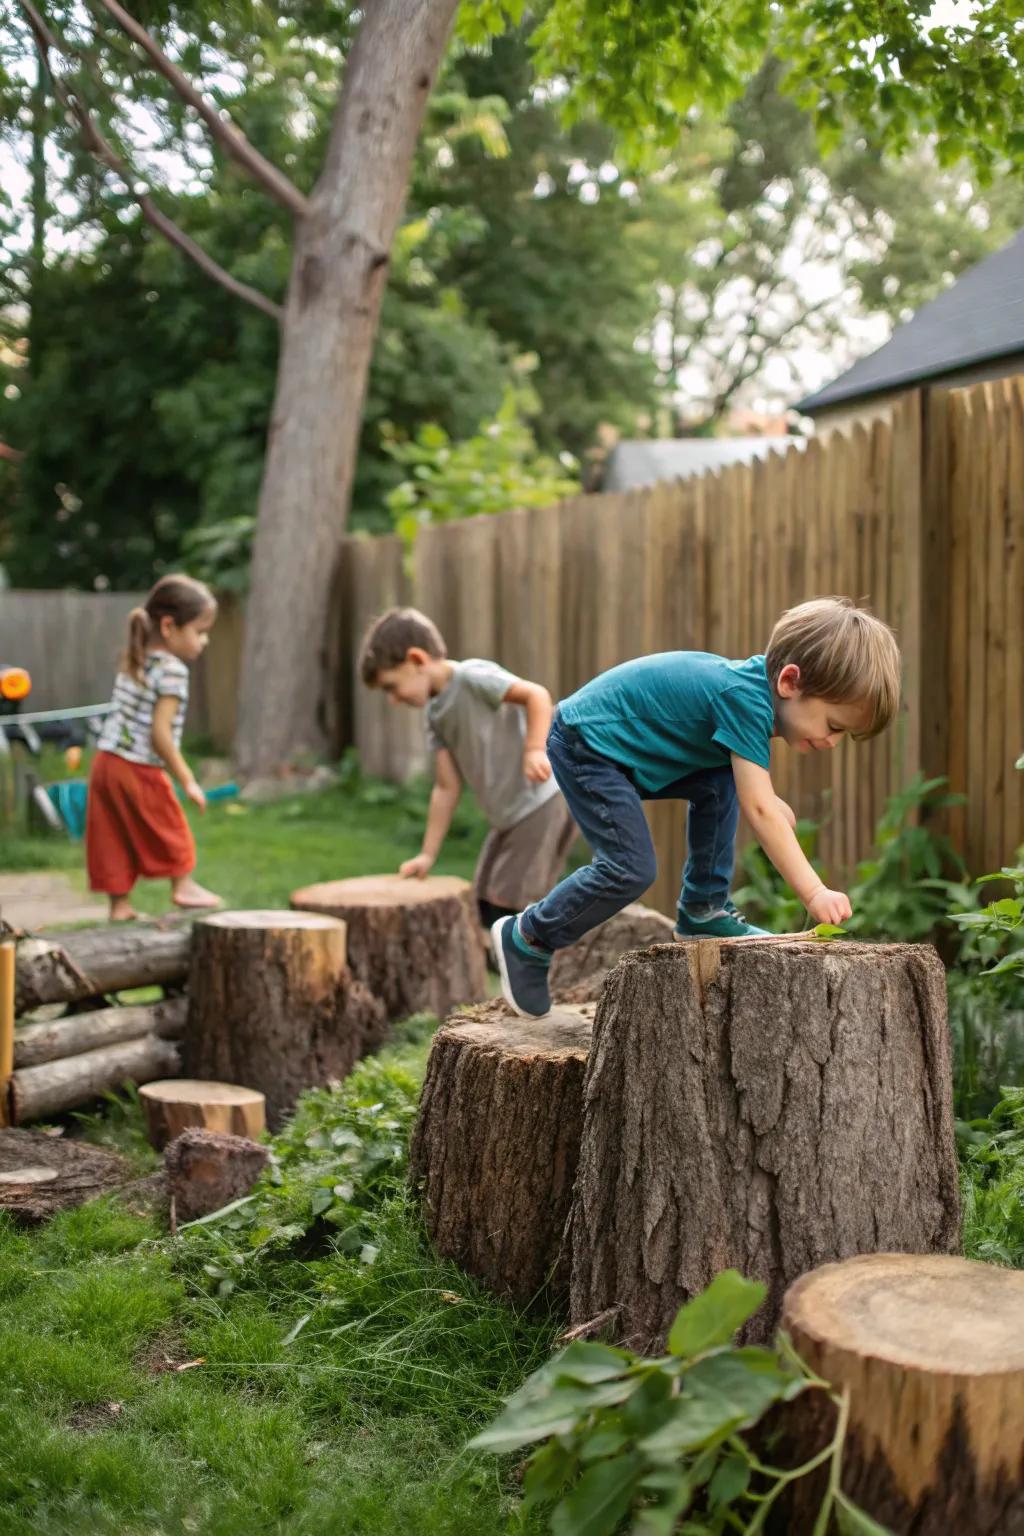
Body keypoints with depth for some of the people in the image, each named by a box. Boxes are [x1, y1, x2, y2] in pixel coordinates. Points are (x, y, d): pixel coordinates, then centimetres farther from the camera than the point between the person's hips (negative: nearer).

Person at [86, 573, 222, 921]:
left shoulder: (132, 664, 11)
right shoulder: (172, 671, -16)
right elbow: (160, 733, -21)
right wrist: (187, 780, -15)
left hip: (106, 762, 8)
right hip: (139, 770, -8)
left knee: (114, 837, 12)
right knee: (169, 828, 13)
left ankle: (119, 904, 17)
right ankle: (183, 887, 28)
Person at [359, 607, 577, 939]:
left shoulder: (473, 676, -13)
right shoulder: (435, 713, 10)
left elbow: (536, 694, -22)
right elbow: (447, 787, 10)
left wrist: (535, 750, -35)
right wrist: (428, 854, 8)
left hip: (542, 805, -9)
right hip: (509, 817, 9)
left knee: (503, 911, -9)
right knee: (484, 913, 13)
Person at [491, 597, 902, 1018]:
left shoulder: (758, 684, 0)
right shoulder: (746, 698, -28)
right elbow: (758, 811, -31)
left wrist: (769, 801, 3)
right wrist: (815, 893, -31)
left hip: (622, 746, 9)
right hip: (584, 745, -9)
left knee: (719, 783, 4)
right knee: (632, 870, -14)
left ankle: (702, 912, 13)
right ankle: (527, 938, 3)